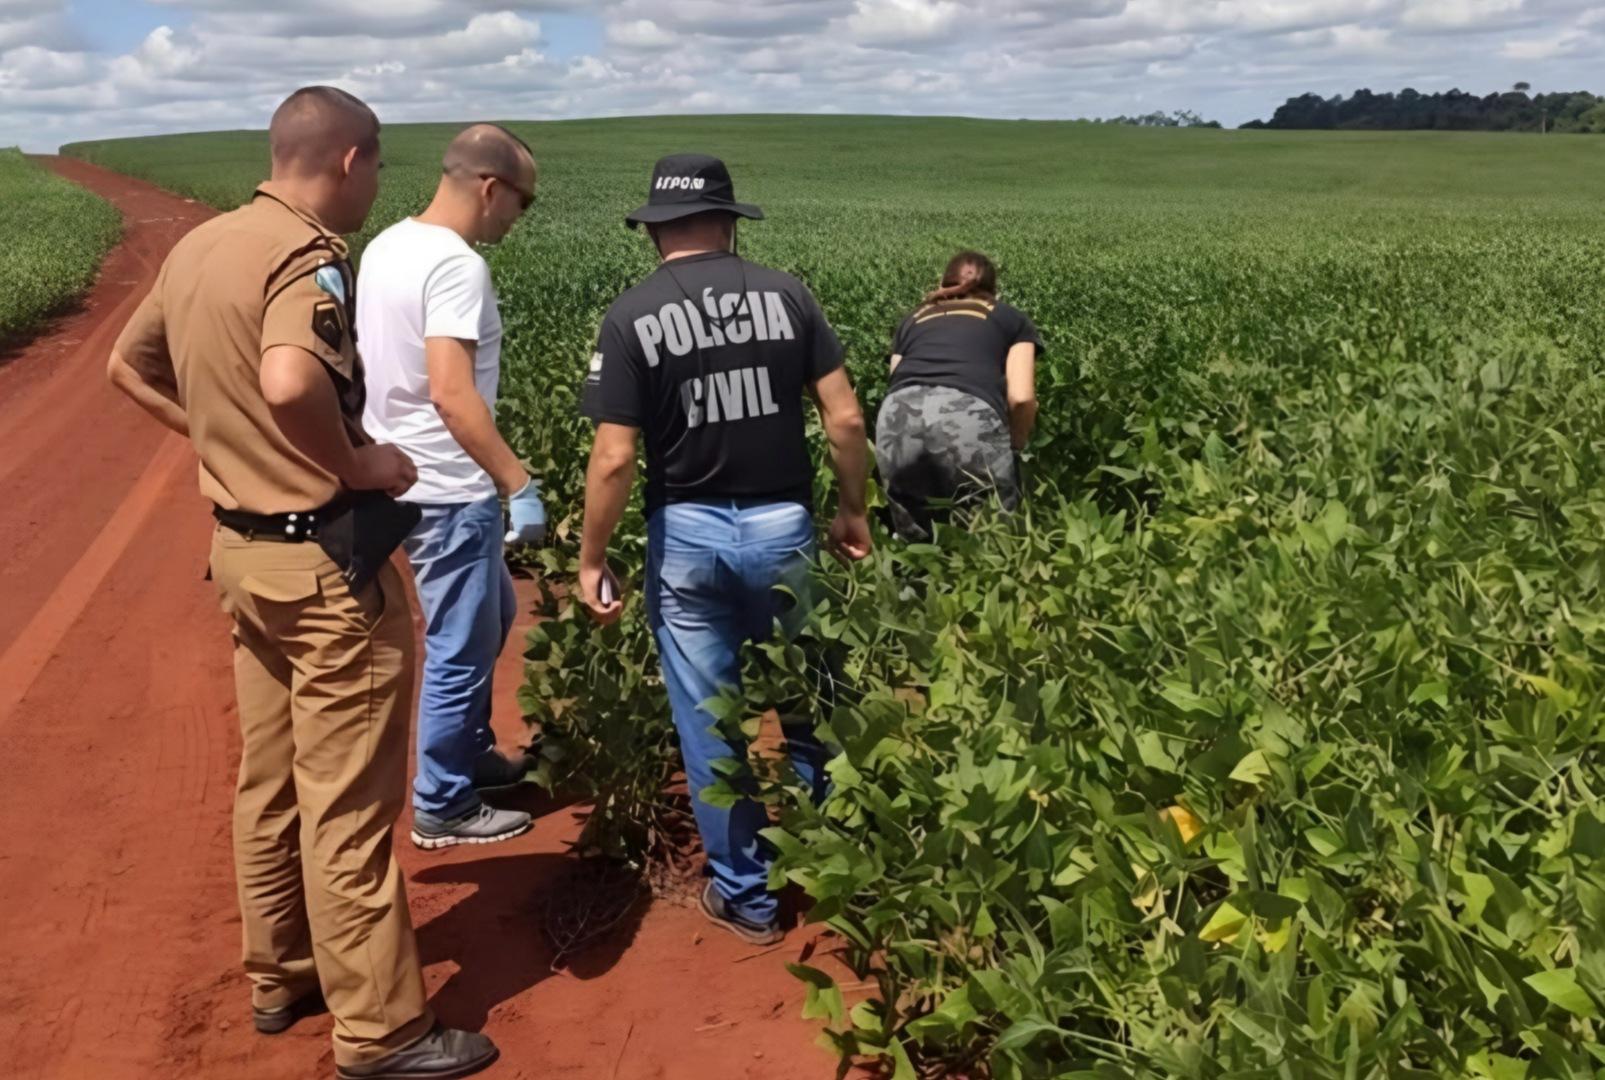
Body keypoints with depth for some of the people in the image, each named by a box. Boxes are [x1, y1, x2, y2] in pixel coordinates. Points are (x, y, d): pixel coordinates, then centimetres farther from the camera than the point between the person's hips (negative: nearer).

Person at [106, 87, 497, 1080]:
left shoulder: (199, 248, 7)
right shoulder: (307, 256, -20)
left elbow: (128, 368, 20)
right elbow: (290, 384, -40)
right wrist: (355, 463, -23)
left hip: (242, 547, 9)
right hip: (324, 560, -9)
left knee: (271, 778, 20)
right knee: (348, 800, 1)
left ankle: (280, 977, 36)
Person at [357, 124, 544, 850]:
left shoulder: (388, 247, 8)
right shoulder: (456, 266, -22)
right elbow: (451, 393, -30)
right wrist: (520, 484, -28)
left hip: (407, 477, 10)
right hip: (448, 492, -10)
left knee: (491, 615, 25)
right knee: (460, 648, 4)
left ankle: (469, 753, 39)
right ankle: (443, 807, 18)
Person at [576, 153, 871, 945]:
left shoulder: (632, 317, -8)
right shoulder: (785, 294, -1)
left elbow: (615, 458, -11)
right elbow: (846, 419, -3)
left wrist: (591, 560, 0)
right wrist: (851, 509, 11)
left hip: (688, 533, -2)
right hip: (781, 524, 2)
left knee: (710, 723, 10)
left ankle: (745, 895, 22)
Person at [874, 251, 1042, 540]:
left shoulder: (912, 320, 37)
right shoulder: (1011, 319, 29)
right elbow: (1021, 398, 13)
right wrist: (1016, 445, 30)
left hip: (898, 417, 3)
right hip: (968, 416, -3)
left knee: (916, 545, 17)